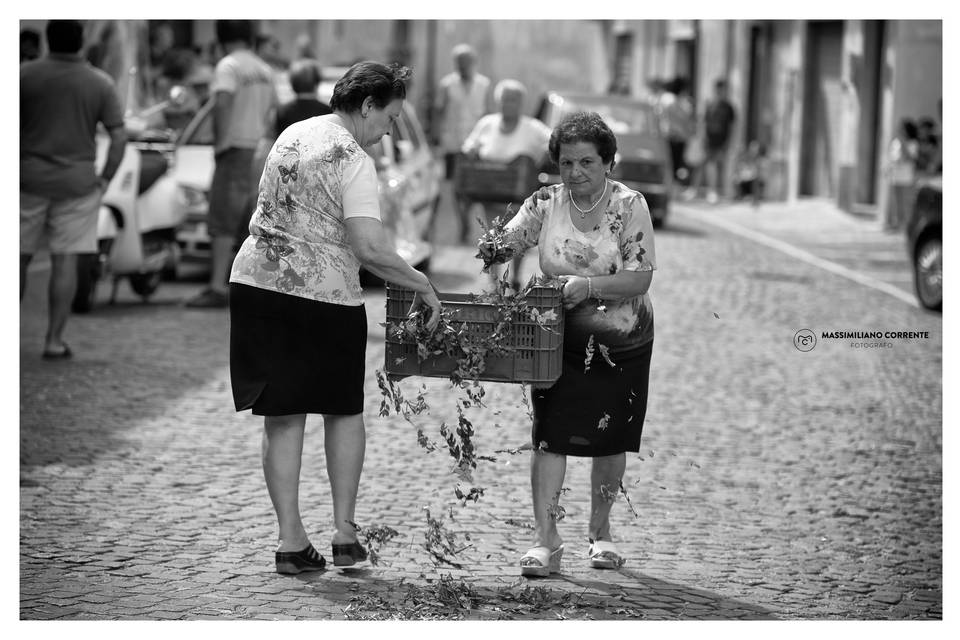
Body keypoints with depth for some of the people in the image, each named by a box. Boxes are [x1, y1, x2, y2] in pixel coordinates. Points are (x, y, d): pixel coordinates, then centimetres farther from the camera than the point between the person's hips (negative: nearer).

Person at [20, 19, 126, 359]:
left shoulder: (24, 75, -5)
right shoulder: (101, 83, -2)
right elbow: (119, 136, -4)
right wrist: (104, 180, 4)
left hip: (29, 179, 0)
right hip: (77, 183, 0)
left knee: (18, 258, 9)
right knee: (65, 260, 3)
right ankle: (54, 340, 2)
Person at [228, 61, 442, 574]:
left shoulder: (293, 134, 12)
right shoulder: (352, 161, -12)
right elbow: (369, 248, -22)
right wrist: (422, 286, -10)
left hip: (257, 282, 6)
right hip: (324, 297, -6)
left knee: (282, 418, 7)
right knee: (344, 411, 13)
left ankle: (291, 541, 5)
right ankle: (344, 533, 13)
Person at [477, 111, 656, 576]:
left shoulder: (629, 206, -10)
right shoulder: (545, 203, -3)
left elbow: (639, 278, -15)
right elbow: (507, 241, -6)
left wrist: (587, 285, -30)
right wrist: (490, 250, -30)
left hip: (620, 344, -1)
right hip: (559, 340, 1)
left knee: (611, 440, 10)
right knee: (549, 435, -10)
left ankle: (600, 532, 29)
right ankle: (545, 542, -10)